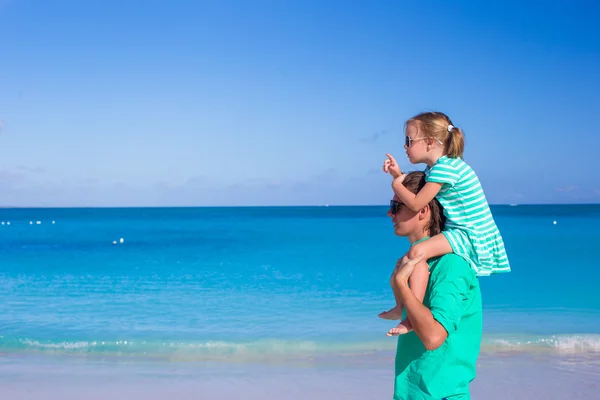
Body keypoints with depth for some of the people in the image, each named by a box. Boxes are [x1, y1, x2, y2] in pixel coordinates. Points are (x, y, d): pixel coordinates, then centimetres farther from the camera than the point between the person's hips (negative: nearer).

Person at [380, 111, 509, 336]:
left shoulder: (445, 167, -20)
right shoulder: (435, 168, 12)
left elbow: (416, 203, -24)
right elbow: (416, 191, 23)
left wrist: (396, 185, -7)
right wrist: (398, 175, 9)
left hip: (471, 236, -11)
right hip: (462, 233, 11)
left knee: (417, 251, -30)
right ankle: (401, 307, 33)